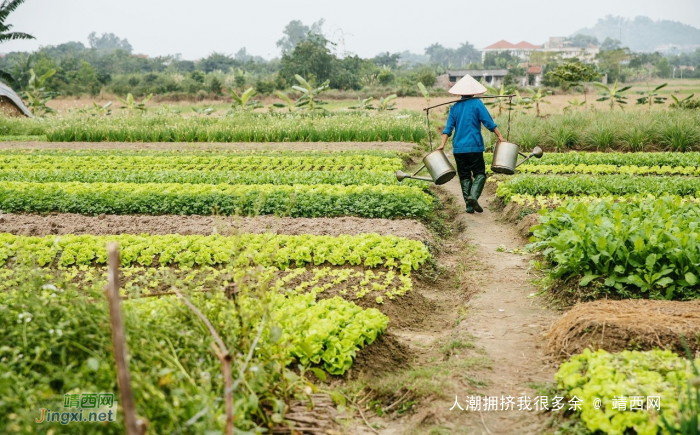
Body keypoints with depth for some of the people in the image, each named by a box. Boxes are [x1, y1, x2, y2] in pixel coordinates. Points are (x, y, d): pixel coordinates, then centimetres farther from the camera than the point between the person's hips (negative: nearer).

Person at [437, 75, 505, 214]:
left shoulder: (454, 107, 8)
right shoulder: (477, 103, -2)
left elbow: (448, 127, 2)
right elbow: (488, 122, -6)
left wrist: (442, 145, 0)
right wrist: (499, 136, -1)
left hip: (458, 148, 3)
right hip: (474, 146, -3)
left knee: (464, 176, 9)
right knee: (480, 173, 4)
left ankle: (469, 205, 4)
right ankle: (473, 195, -21)